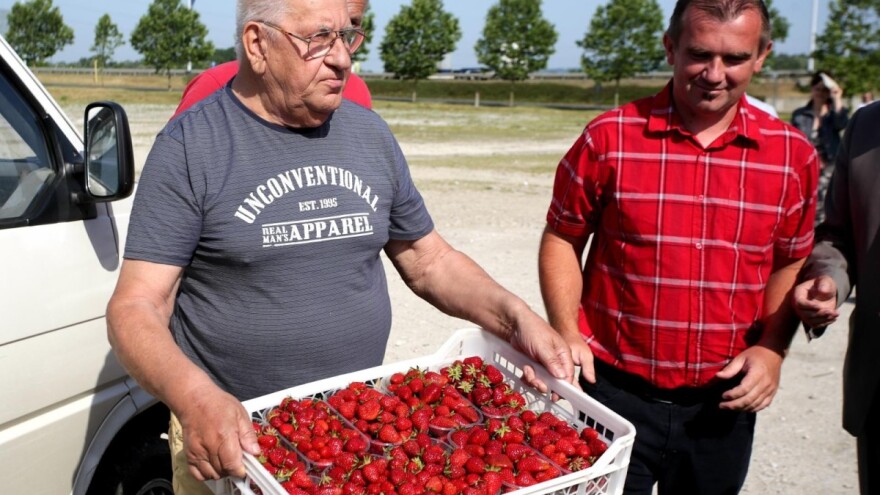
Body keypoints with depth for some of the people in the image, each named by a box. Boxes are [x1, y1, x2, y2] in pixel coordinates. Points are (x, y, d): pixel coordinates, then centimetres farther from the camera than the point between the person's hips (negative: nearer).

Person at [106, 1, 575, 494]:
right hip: (235, 439, -4)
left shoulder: (371, 133, 3)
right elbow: (137, 307, -14)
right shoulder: (191, 145, -11)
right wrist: (194, 396, -33)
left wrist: (513, 314, -8)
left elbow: (430, 260, 9)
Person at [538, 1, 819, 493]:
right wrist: (568, 334, -10)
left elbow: (790, 265, 9)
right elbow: (562, 240, 0)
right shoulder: (608, 139, -8)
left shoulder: (792, 155, -1)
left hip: (723, 403, 3)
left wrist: (771, 348, -5)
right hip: (614, 393, -2)